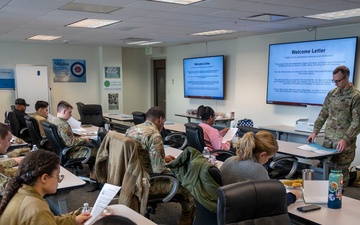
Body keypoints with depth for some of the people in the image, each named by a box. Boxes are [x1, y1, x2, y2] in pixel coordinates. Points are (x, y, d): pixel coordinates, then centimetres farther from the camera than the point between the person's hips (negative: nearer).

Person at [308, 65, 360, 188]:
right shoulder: (332, 93, 9)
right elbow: (323, 114, 14)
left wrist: (346, 139, -21)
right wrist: (315, 131, 8)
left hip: (345, 142, -5)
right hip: (328, 139, 5)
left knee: (341, 170, 2)